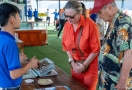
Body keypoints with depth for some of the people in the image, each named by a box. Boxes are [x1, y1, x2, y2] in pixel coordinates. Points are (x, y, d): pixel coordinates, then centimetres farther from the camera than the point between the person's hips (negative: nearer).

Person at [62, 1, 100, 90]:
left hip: (90, 65, -4)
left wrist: (84, 66, -14)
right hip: (76, 65, 5)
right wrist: (72, 62, -4)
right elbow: (66, 45, 5)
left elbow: (96, 49, -16)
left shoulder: (90, 25, -20)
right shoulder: (67, 25, -5)